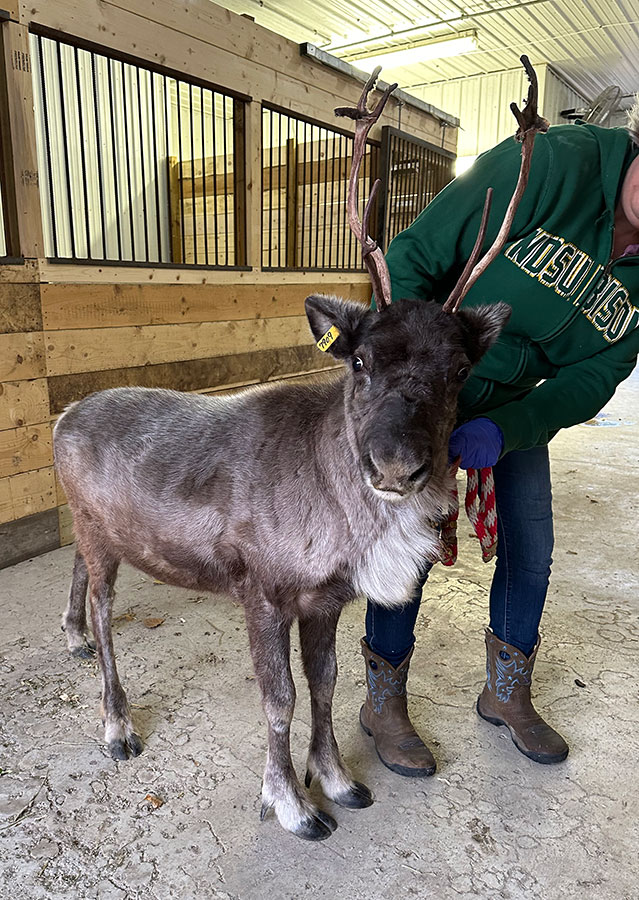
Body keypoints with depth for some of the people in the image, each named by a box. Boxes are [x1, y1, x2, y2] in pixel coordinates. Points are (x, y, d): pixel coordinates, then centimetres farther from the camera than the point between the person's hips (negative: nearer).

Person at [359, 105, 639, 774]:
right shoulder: (555, 165, -27)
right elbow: (413, 258, -25)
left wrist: (504, 430, -28)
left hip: (518, 403, 6)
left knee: (531, 550, 9)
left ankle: (506, 696, 34)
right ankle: (383, 705, 21)